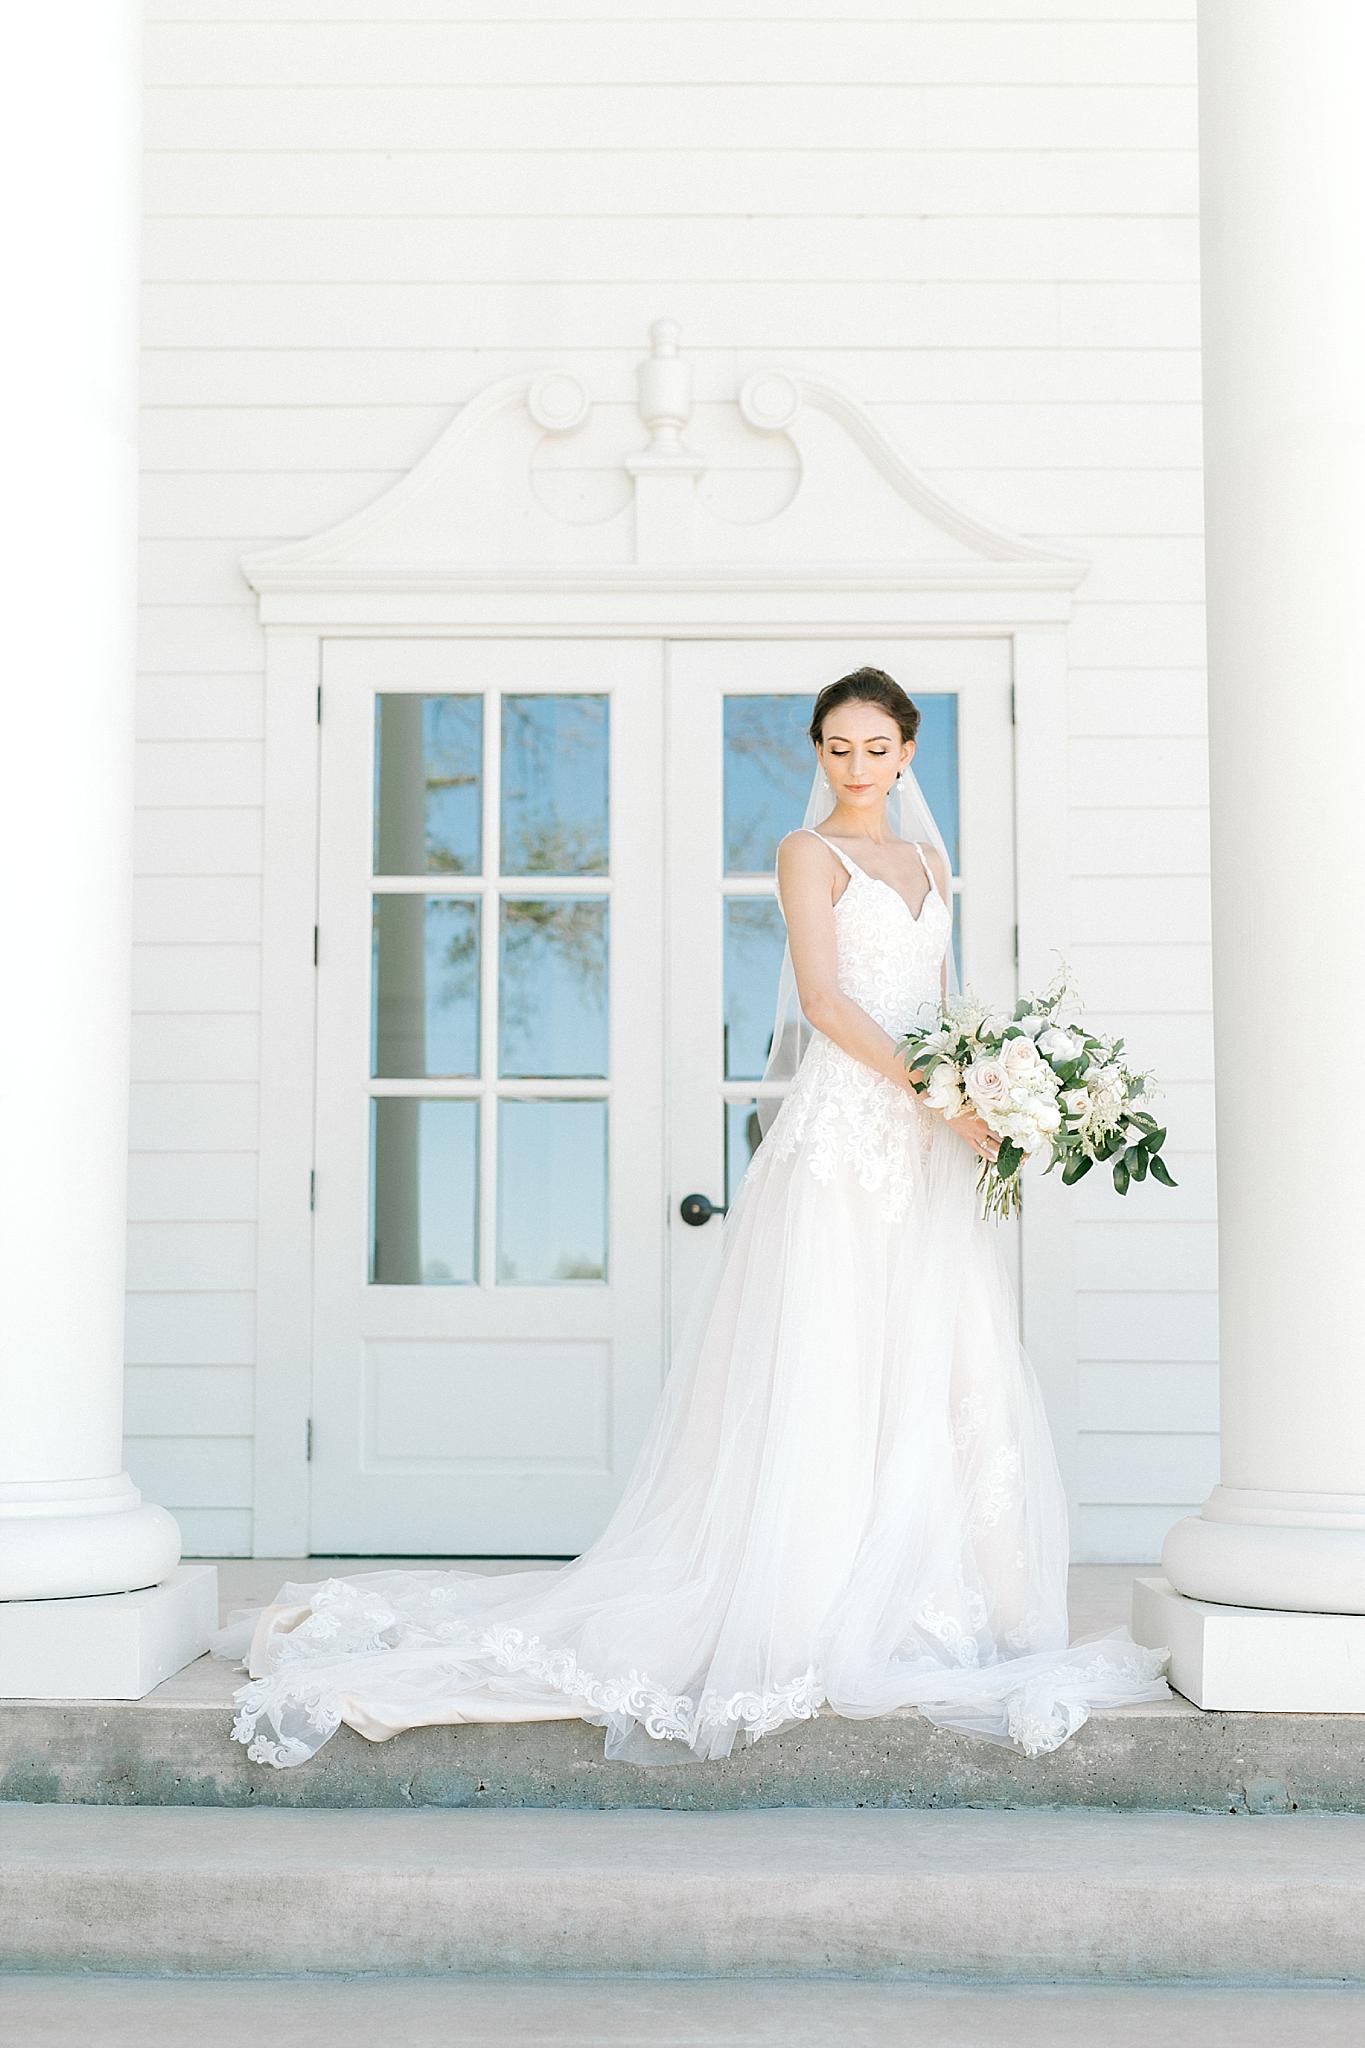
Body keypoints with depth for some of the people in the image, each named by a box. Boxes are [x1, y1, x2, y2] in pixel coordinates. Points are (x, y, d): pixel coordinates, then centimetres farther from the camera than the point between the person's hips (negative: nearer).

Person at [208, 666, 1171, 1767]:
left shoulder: (929, 861, 20)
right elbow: (825, 997, -12)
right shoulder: (808, 853, 0)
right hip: (841, 1130, -7)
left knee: (937, 1373, 6)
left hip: (933, 1143, 7)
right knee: (826, 1371, -6)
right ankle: (822, 1613, 0)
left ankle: (922, 1606, 16)